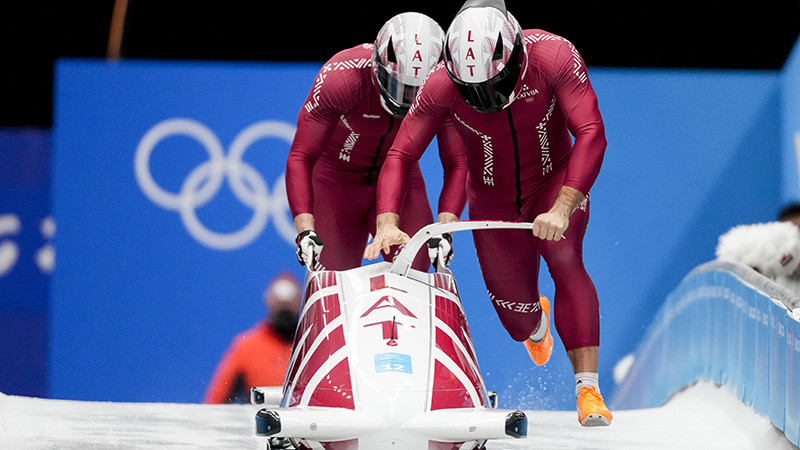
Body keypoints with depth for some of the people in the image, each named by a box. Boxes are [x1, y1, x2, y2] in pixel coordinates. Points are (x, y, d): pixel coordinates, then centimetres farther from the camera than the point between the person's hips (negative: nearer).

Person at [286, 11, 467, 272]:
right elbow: (300, 157, -30)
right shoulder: (342, 77, -32)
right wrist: (305, 230, -42)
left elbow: (458, 164, -20)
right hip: (337, 180, -2)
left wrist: (444, 229, -36)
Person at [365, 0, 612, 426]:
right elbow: (399, 156, -21)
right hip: (493, 200, 2)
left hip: (555, 184, -2)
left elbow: (591, 133, -32)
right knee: (517, 318, 6)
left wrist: (563, 208, -43)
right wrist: (387, 223, -37)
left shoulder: (555, 56, -28)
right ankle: (536, 321, 48)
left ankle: (588, 388, -32)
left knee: (564, 259, -31)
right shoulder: (442, 84, -24)